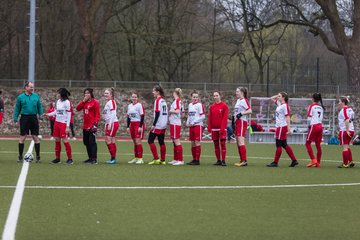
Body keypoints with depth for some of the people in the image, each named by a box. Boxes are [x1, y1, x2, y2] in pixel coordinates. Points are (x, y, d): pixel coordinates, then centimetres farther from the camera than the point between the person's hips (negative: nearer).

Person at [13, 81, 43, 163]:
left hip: (34, 118, 2)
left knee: (36, 137, 3)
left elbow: (40, 107, 10)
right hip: (24, 118, -2)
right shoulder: (20, 97, 0)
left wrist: (41, 116, 1)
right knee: (22, 137, -1)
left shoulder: (36, 96, 6)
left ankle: (38, 156, 9)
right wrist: (15, 119, -3)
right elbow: (17, 109, 3)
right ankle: (20, 156, 7)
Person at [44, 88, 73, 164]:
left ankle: (70, 158, -2)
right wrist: (48, 114, 10)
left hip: (63, 123, -7)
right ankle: (57, 158, 14)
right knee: (57, 140, 7)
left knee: (64, 140, -9)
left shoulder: (67, 102, -12)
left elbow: (69, 115, -13)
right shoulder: (58, 101, 10)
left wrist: (67, 126, -16)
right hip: (57, 122, 7)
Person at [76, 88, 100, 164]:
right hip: (85, 126, 8)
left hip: (92, 126, -8)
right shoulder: (84, 102, 14)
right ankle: (90, 158, 21)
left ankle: (94, 159, -8)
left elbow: (97, 114, -10)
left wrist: (95, 123, -19)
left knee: (92, 142, -9)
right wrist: (83, 101, -3)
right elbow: (78, 108, 3)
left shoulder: (95, 102, -7)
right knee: (86, 142, 11)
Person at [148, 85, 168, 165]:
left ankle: (156, 159, -9)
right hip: (163, 125, 8)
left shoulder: (157, 100, -12)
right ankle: (162, 160, 8)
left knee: (150, 140, -3)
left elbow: (157, 113, -18)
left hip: (158, 125, -8)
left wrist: (153, 124, -17)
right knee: (161, 142, 9)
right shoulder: (163, 100, 13)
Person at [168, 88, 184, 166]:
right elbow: (181, 112, 18)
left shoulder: (177, 101, -13)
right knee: (175, 142, 15)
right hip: (176, 123, 10)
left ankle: (180, 160, -10)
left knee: (176, 141, -9)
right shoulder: (179, 101, 14)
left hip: (175, 124, -10)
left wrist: (170, 111, -9)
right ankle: (176, 159, 21)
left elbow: (177, 111, -26)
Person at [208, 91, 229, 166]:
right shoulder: (212, 107, 11)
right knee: (216, 144, 6)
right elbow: (210, 118, 11)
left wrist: (222, 128, -16)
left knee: (223, 144, -7)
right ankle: (218, 160, 11)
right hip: (214, 129, 5)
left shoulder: (224, 106, -3)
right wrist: (209, 128, 1)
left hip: (221, 128, -5)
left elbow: (225, 118, -9)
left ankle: (223, 161, -7)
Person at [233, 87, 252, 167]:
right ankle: (242, 160, 13)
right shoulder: (238, 101, 18)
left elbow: (250, 111, -20)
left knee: (241, 141, -15)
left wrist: (241, 114, -22)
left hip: (242, 122, -10)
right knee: (238, 142, 9)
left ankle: (244, 161, -17)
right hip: (237, 122, 10)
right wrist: (233, 117, 19)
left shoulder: (244, 100, -10)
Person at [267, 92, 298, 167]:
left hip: (282, 127, -10)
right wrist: (278, 96, 12)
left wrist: (289, 128, -23)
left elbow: (287, 117, -18)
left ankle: (275, 162, 2)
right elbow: (272, 98, 30)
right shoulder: (279, 104, 13)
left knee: (278, 145, -3)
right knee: (284, 145, 11)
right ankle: (294, 160, 12)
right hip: (279, 126, 10)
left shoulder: (285, 105, -13)